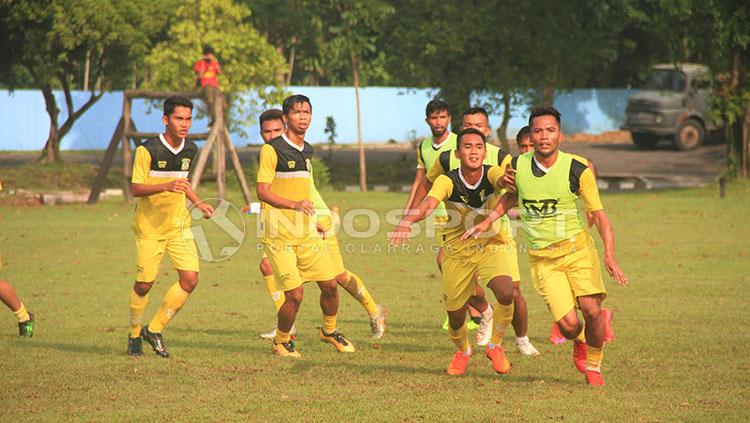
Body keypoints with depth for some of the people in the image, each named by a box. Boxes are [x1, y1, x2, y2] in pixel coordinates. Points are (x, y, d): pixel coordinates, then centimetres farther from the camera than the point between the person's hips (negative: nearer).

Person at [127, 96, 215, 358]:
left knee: (190, 279, -9)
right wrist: (167, 186, -30)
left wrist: (198, 204, 11)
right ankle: (134, 335, 23)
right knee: (144, 284, -1)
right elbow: (135, 189, -16)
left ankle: (154, 330, 7)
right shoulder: (147, 150, -14)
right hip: (149, 227, -5)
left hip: (179, 225, 5)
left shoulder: (191, 150, 5)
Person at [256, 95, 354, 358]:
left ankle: (329, 331, 29)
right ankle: (281, 342, 13)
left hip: (306, 233, 7)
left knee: (329, 284, 3)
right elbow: (262, 192, -16)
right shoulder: (271, 150, -10)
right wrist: (294, 204, -29)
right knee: (295, 294, -11)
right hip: (278, 236, -7)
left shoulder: (307, 151, 14)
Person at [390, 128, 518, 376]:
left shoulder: (491, 173, -18)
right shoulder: (448, 181, -20)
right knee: (455, 317, 6)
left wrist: (505, 180, -68)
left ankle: (495, 346, 1)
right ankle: (462, 352, 43)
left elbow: (502, 180, -42)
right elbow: (430, 203, -38)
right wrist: (408, 220, -60)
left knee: (506, 292, -27)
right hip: (457, 251, 0)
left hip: (490, 246, 0)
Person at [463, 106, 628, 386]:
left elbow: (599, 215, -5)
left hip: (577, 247, -1)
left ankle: (593, 366, 13)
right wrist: (487, 222, 10)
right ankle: (579, 342, 27)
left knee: (591, 310, -17)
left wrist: (609, 255, -16)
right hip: (541, 257, 1)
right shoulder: (517, 166, -3)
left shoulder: (578, 169, -10)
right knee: (568, 324, -13)